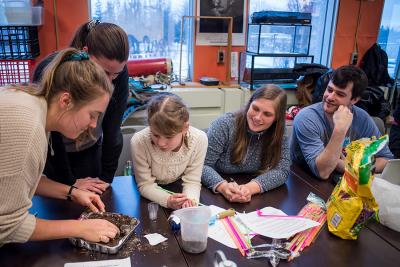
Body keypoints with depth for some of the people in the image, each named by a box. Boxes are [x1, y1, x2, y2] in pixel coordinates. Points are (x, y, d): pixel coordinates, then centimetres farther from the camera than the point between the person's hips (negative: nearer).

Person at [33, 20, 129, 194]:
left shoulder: (119, 71, -23)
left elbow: (112, 128, -17)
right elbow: (49, 132, -22)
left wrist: (106, 177, -14)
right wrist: (70, 182, -15)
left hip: (90, 150, 2)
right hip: (53, 151, -2)